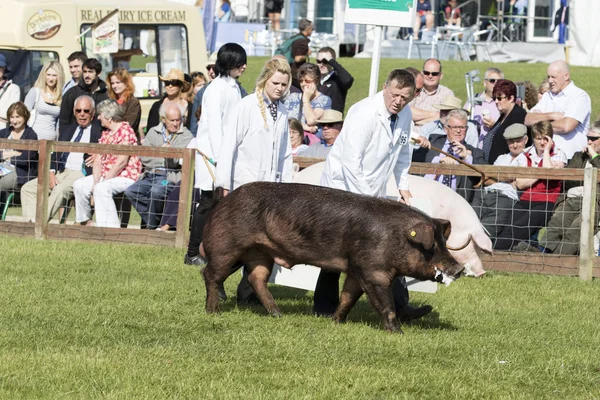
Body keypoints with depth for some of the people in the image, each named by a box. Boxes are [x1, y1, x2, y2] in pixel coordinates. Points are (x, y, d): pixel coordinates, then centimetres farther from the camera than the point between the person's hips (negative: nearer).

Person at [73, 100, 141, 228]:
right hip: (106, 175, 9)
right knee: (79, 185, -4)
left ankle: (109, 226, -35)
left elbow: (121, 162, -20)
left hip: (126, 177, -9)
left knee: (102, 188, -34)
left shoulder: (125, 131, -12)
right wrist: (96, 182, -8)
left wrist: (100, 183, -19)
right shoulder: (105, 133, 15)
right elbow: (98, 161, 10)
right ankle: (86, 222, 7)